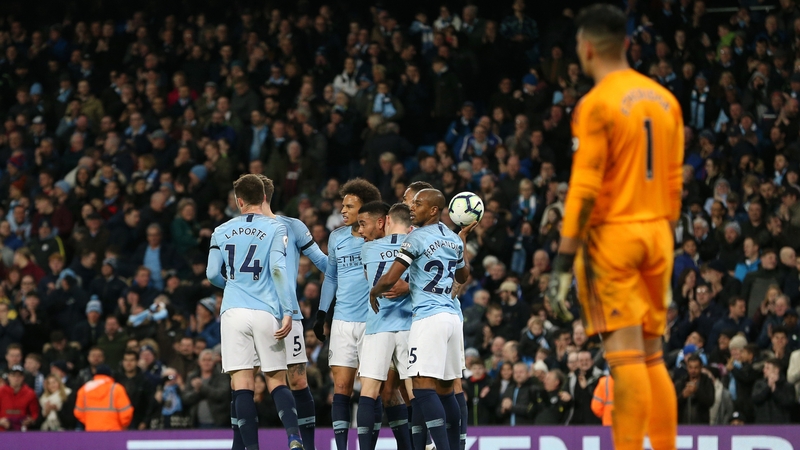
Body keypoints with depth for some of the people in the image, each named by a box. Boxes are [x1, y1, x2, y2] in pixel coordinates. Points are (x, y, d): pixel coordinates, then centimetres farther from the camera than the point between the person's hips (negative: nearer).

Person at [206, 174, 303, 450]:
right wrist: (287, 313, -10)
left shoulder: (222, 232, 10)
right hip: (266, 313, -1)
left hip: (233, 312, 1)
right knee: (276, 381, 4)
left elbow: (212, 274, 10)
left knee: (242, 384, -1)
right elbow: (278, 269, -9)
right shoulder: (274, 228, 2)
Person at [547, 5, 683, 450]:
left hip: (612, 234, -6)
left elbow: (584, 190, -14)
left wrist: (564, 262, -13)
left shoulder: (596, 104, -10)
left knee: (626, 355, -9)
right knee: (653, 357, 12)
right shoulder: (665, 100, 10)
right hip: (657, 233, 6)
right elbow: (674, 182, 13)